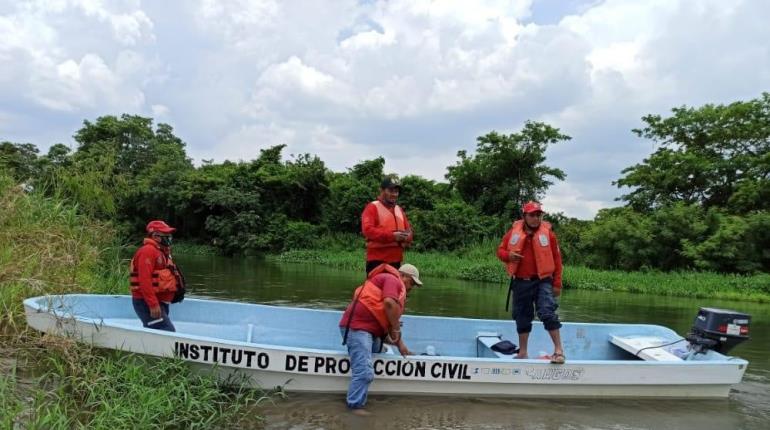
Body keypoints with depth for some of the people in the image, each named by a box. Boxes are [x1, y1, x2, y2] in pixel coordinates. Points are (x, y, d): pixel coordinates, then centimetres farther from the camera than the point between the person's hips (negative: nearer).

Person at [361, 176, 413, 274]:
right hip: (377, 260, -7)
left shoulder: (399, 210, 20)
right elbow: (367, 230, -16)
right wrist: (392, 236, -22)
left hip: (396, 260, 7)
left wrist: (406, 236, -7)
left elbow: (409, 231, 19)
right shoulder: (372, 207, -3)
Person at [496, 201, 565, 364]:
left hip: (542, 281, -3)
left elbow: (556, 259, 0)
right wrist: (508, 255, -13)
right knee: (522, 317, 12)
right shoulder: (514, 232, 2)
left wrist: (557, 284, -3)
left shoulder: (547, 233, -2)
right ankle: (523, 352, 25)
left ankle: (559, 350, -7)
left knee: (547, 312, -18)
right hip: (520, 283, 3)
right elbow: (500, 250, 11)